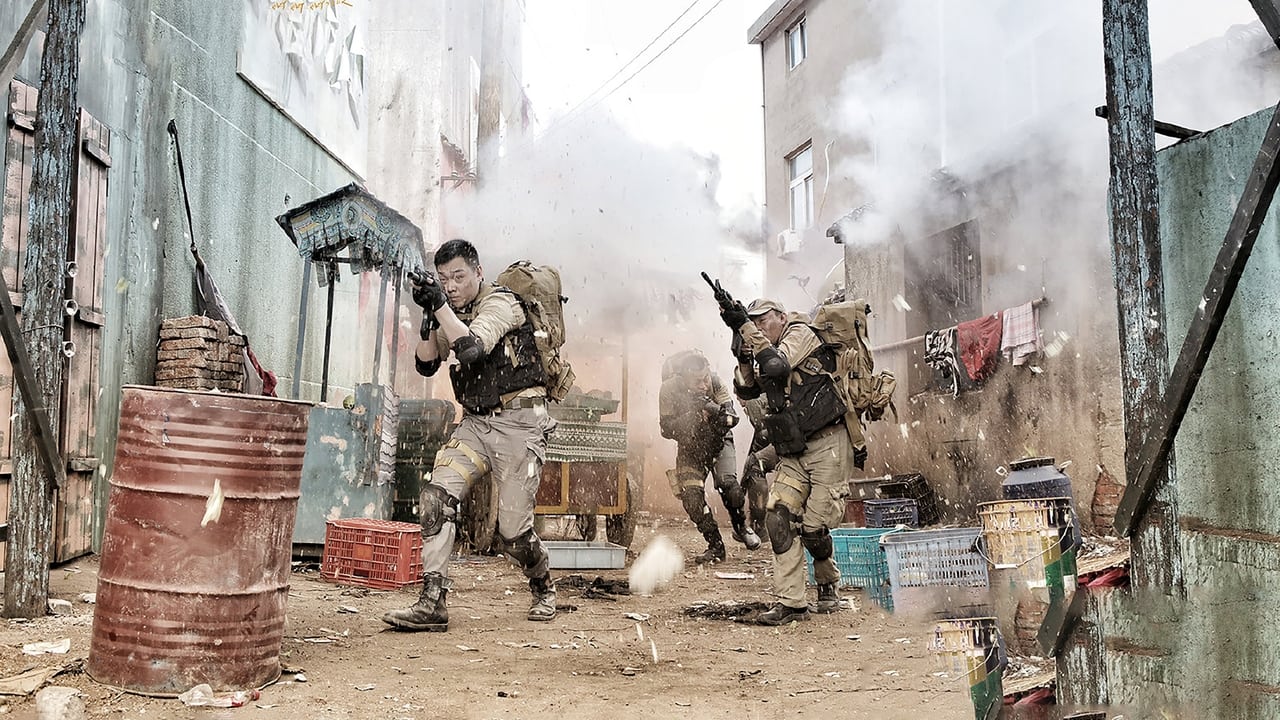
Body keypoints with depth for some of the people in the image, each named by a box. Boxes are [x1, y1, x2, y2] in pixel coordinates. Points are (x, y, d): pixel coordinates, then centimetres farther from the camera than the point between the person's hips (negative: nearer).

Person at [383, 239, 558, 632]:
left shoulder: (501, 303, -10)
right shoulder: (453, 313, 12)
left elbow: (471, 348, -26)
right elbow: (427, 364, 5)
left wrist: (440, 304, -27)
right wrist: (429, 316, -8)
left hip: (517, 425, -6)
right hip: (475, 424, 6)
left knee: (512, 530, -5)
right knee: (436, 495, -17)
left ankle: (543, 588, 26)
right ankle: (432, 603, -14)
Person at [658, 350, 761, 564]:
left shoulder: (715, 382, -20)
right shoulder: (669, 391, -22)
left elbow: (732, 418, -19)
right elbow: (667, 429, -20)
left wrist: (717, 412, -41)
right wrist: (692, 415, -34)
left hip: (718, 442, 0)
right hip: (689, 448, 1)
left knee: (727, 483, -23)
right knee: (691, 496, -14)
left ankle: (741, 527, 5)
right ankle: (715, 545, 1)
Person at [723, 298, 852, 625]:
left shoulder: (801, 333, -6)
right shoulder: (764, 354, 15)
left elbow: (777, 366, -24)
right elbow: (746, 389, 3)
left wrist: (747, 327, -22)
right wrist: (745, 351, -10)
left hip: (827, 446, -7)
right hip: (792, 453, 7)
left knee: (814, 527, -5)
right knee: (778, 517, -8)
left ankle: (828, 585, 24)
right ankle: (790, 602, -4)